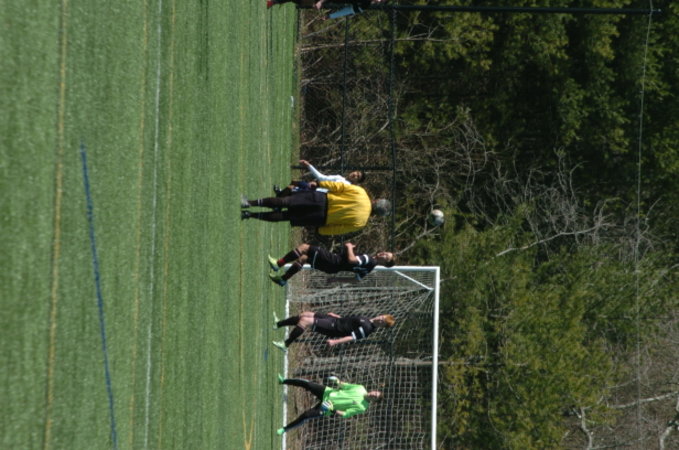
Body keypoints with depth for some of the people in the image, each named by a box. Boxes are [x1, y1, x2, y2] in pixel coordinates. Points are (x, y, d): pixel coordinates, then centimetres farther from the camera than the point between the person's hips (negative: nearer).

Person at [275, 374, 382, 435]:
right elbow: (345, 386, 8)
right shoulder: (360, 389, -2)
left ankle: (285, 429, 7)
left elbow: (345, 414, -19)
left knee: (305, 416, -15)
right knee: (306, 384, -5)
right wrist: (338, 382, -10)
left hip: (325, 409, -5)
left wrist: (333, 411, -31)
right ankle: (283, 381, 19)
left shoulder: (361, 408, -17)